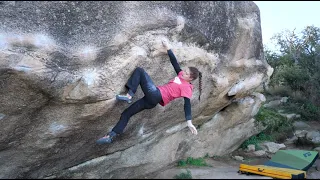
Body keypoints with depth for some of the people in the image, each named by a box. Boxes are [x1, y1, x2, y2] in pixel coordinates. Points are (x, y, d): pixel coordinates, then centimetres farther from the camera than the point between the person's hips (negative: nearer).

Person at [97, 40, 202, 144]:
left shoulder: (187, 88, -6)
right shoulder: (181, 75, 15)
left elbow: (187, 104, -16)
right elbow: (174, 62, 20)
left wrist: (189, 122, -26)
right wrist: (168, 48, 23)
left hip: (155, 95, -8)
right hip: (153, 97, 8)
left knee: (139, 70, -8)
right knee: (126, 113, 7)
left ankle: (129, 96, -14)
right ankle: (110, 136, 12)